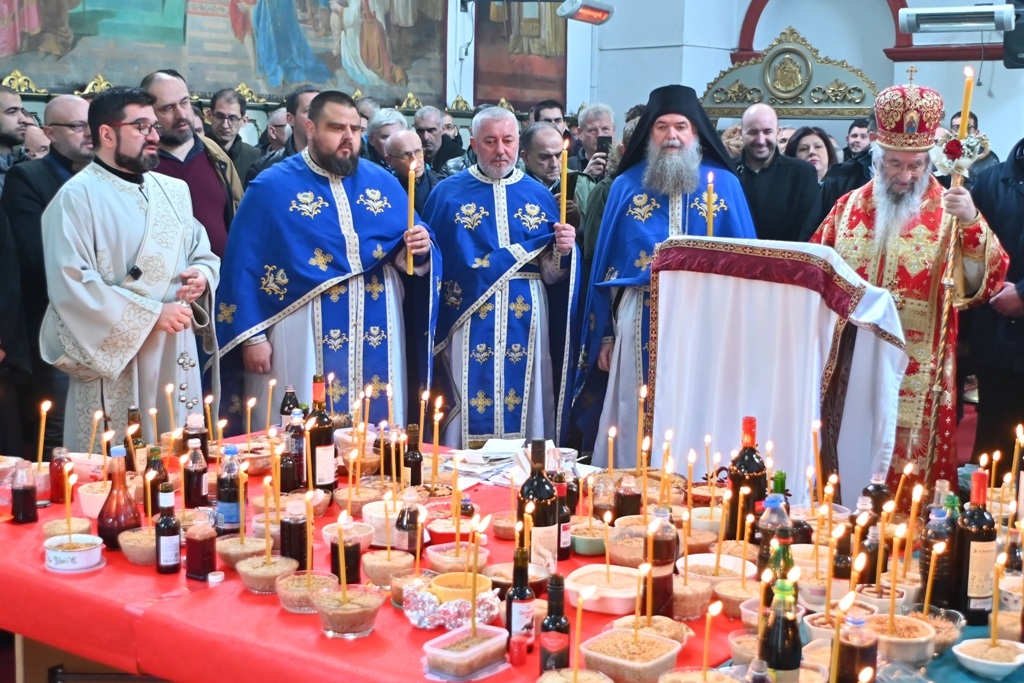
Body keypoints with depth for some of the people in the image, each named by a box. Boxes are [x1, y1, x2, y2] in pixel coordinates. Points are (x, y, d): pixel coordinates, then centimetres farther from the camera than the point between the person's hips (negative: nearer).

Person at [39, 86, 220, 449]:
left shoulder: (174, 190, 12)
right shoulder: (77, 196, -9)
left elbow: (204, 254, 20)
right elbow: (71, 286, -17)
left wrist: (202, 276, -4)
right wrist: (152, 314, -17)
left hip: (177, 360, 6)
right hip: (114, 361, -6)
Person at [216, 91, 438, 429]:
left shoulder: (383, 183, 10)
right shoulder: (272, 187, -2)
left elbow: (409, 255, 12)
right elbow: (246, 266, -5)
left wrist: (418, 250, -11)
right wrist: (252, 336, -10)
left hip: (376, 337, 4)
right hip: (303, 339, -3)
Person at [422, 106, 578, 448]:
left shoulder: (539, 195, 10)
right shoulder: (448, 192, 6)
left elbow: (552, 274, 8)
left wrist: (562, 251, -11)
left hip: (525, 326, 2)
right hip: (468, 323, -2)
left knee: (525, 408, 3)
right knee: (468, 415, -2)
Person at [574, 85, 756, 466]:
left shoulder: (725, 185, 5)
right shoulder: (627, 186, 7)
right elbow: (607, 260, 7)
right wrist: (605, 335, 3)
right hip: (640, 321, 1)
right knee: (637, 417, 4)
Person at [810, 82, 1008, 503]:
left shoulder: (949, 212, -2)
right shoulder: (850, 207, 8)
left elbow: (984, 283, -13)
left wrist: (972, 225, -26)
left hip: (915, 372, -3)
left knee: (908, 471, 0)